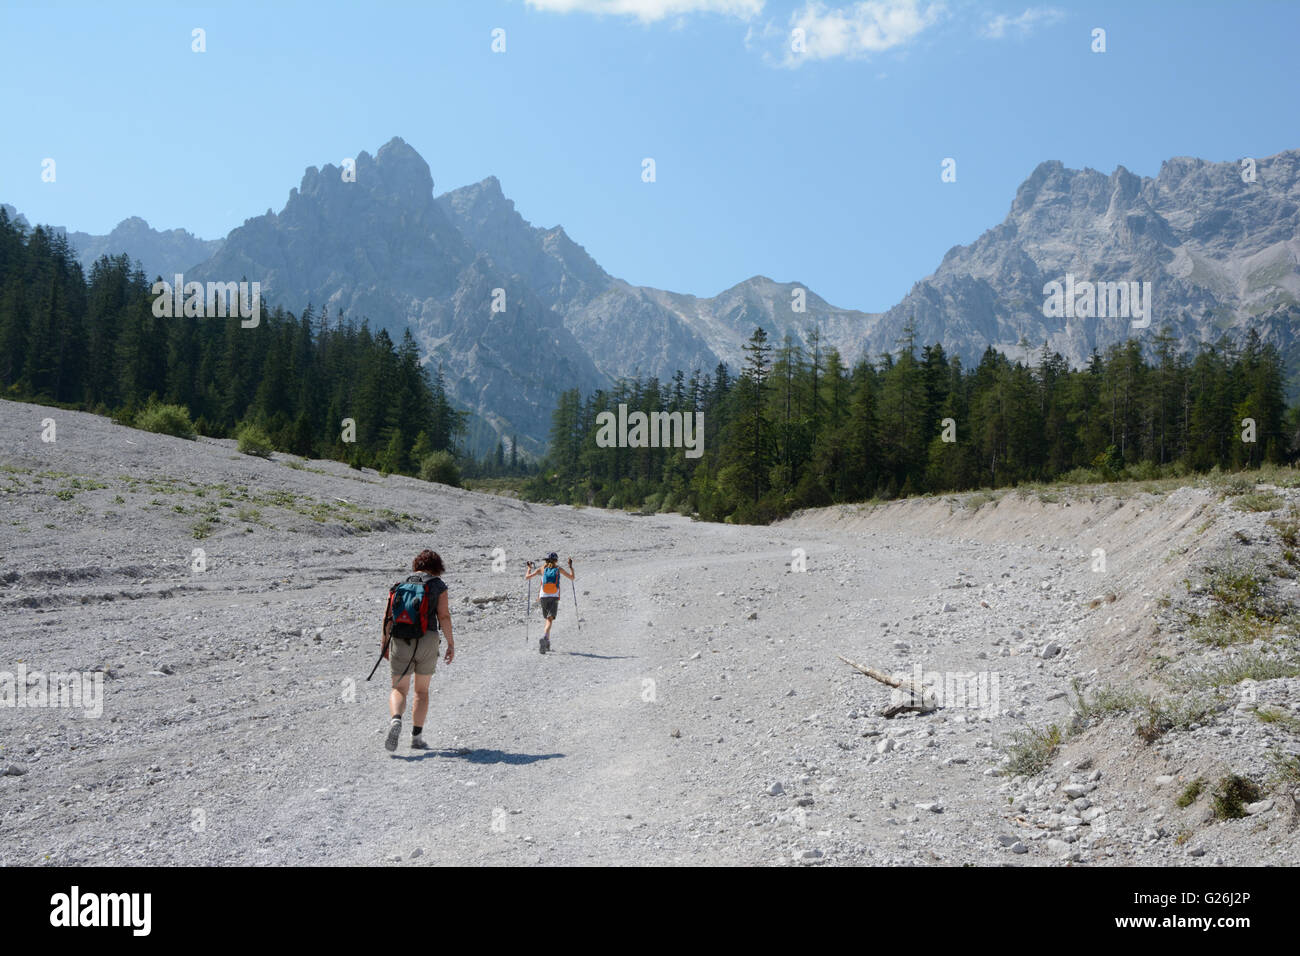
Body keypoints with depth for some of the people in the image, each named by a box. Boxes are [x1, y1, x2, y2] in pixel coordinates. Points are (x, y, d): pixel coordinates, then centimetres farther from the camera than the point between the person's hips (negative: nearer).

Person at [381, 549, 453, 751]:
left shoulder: (399, 585, 13)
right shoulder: (438, 585, 6)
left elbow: (387, 617, 6)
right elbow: (444, 616, -5)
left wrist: (385, 644, 14)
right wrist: (451, 644, -2)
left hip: (399, 642, 1)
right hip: (427, 640, -1)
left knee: (399, 689, 8)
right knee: (422, 690, 15)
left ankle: (396, 720, -22)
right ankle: (417, 737, 11)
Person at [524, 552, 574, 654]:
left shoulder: (542, 569, 4)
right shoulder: (558, 569, 3)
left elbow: (526, 577, 7)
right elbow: (572, 577, 12)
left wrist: (529, 568, 24)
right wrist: (570, 566, 24)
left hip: (543, 597, 2)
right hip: (554, 598, -2)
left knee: (548, 619, 21)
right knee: (550, 620, -11)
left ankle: (547, 643, 24)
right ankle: (544, 638, -38)